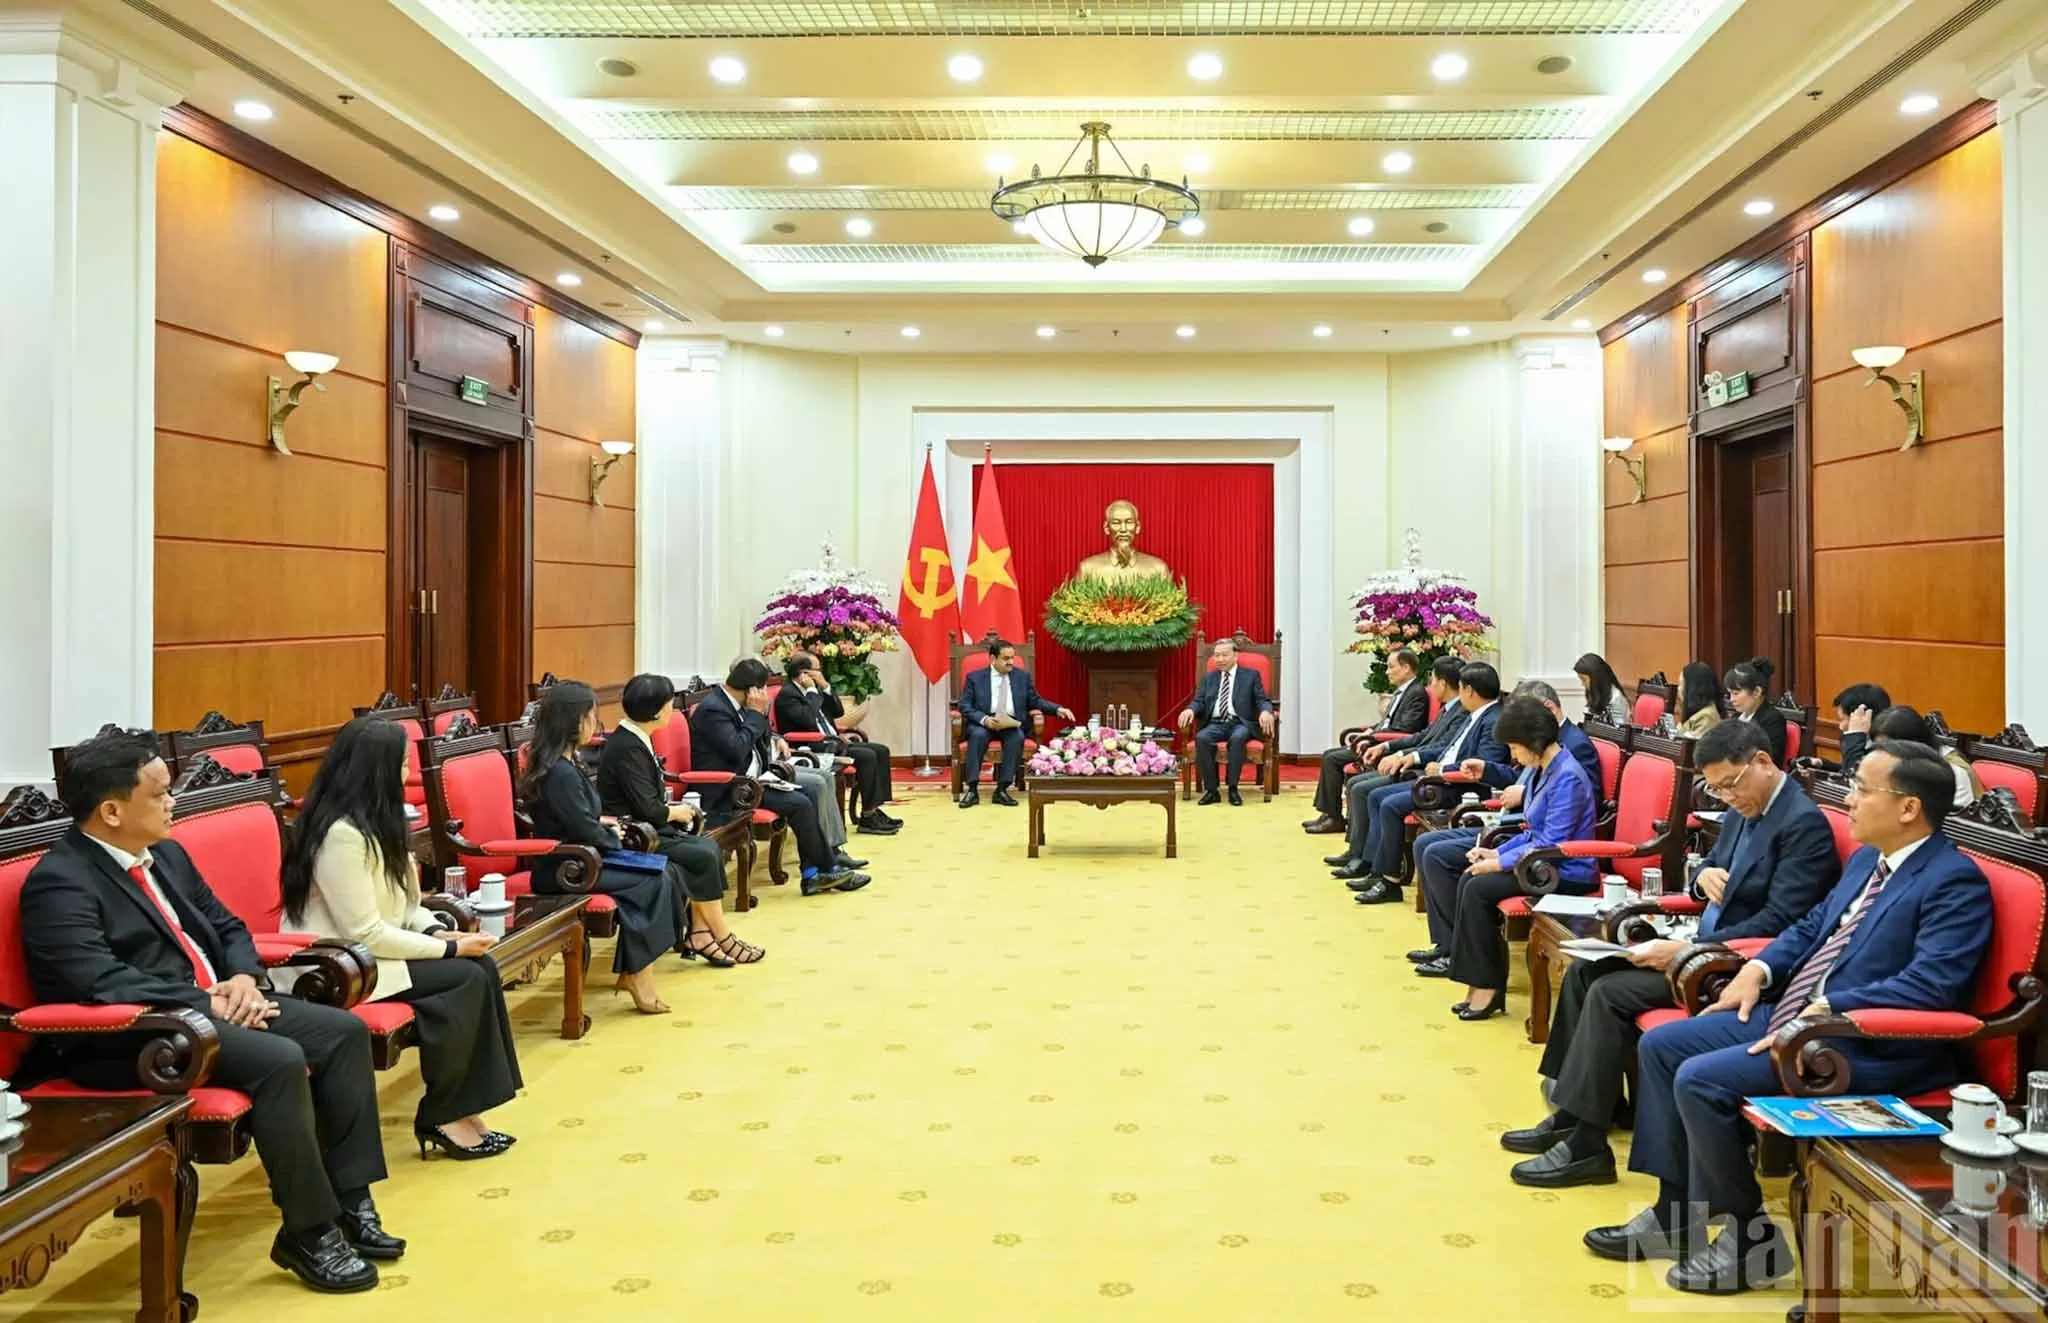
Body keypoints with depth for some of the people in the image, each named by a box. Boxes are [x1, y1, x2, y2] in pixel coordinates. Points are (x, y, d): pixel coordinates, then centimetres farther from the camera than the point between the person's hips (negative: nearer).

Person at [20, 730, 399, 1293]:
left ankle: (349, 1200, -3)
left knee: (345, 1031, -8)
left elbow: (227, 926, 19)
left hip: (215, 1003, 9)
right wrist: (208, 1004, -20)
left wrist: (243, 978, -3)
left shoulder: (167, 853, 14)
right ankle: (308, 1231, -15)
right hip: (131, 1037, -9)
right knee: (280, 1060, -30)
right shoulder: (58, 883, -13)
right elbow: (102, 982, -25)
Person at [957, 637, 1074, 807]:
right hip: (983, 724, -2)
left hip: (1012, 724, 2)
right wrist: (985, 719, -21)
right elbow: (965, 706, -3)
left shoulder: (1022, 676, 10)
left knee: (1018, 737, -32)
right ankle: (972, 789, -31)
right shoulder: (975, 677, 3)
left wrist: (1058, 709, -3)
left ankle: (1002, 789, -27)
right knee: (978, 735, -35)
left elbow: (1035, 701, 14)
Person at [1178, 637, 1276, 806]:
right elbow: (1199, 701, 11)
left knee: (1237, 738, -38)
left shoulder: (1251, 675, 12)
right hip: (1215, 723, 2)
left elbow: (1262, 700, 4)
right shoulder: (1208, 677, 21)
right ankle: (1211, 790, -25)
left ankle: (1233, 789, -27)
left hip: (1239, 723, -2)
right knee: (1201, 738, -32)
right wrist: (1190, 710, -14)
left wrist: (1265, 711, -21)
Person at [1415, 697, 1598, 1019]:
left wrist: (1499, 863, -16)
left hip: (1566, 875, -9)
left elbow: (1551, 847, -23)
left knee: (1478, 888, -19)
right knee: (1468, 880, -5)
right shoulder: (1545, 770, 11)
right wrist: (1496, 853, 6)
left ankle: (1488, 986, -10)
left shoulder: (1567, 778, -20)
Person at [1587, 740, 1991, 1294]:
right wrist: (1758, 968, 7)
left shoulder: (1955, 881, -15)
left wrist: (1826, 1010, -26)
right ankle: (1676, 1213, 11)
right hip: (1791, 1014, 10)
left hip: (1865, 1047, -10)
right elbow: (1813, 925, 24)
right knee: (1659, 1046, 4)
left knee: (1701, 1080, -23)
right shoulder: (1867, 859, 14)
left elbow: (1930, 985, -25)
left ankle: (1750, 1239, -4)